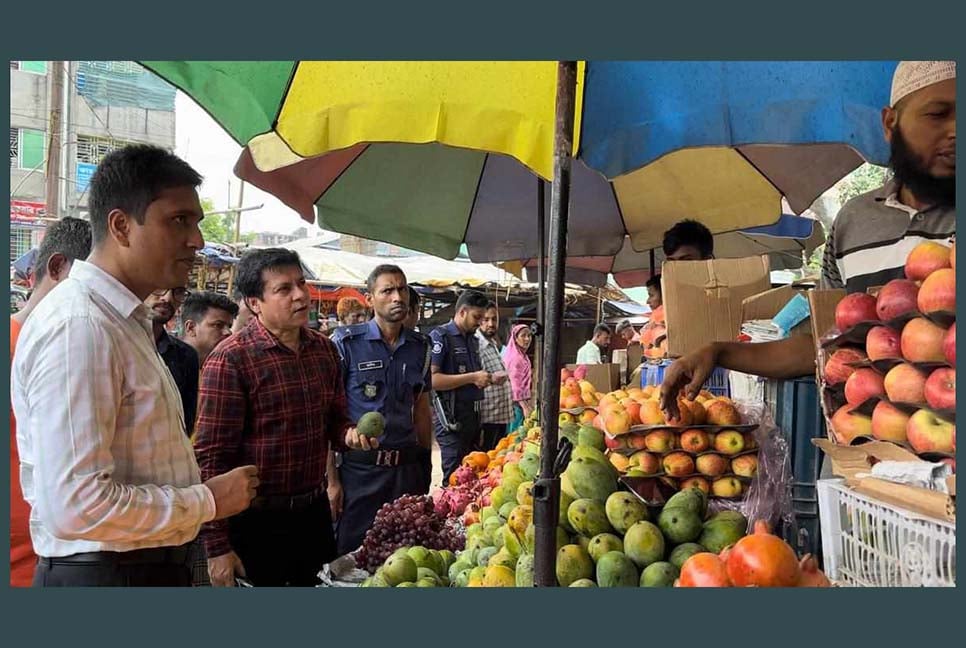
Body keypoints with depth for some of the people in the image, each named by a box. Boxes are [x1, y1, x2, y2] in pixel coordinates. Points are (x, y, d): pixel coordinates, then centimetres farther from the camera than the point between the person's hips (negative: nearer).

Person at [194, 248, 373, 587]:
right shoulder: (231, 359, -15)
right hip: (256, 522, -6)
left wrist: (349, 435, -8)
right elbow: (211, 456, -16)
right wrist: (217, 548, -16)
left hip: (315, 511, 6)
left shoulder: (324, 348, 5)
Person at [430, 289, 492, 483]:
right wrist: (472, 378, -20)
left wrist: (486, 379, 8)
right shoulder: (440, 336, -9)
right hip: (452, 418, -8)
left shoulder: (473, 339, 16)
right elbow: (431, 379, -20)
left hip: (473, 415, 8)